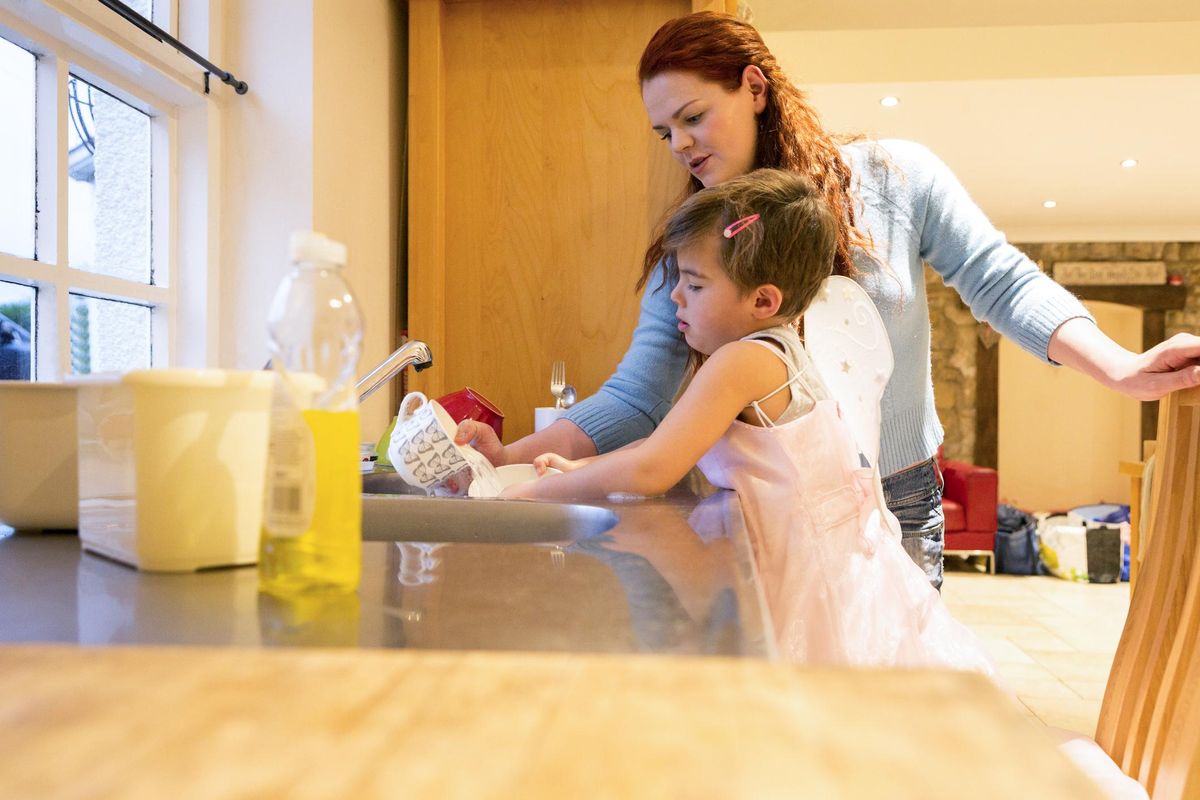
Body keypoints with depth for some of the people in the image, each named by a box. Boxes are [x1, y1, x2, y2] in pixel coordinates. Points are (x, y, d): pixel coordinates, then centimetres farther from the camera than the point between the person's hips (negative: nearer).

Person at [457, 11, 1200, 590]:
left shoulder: (898, 179, -7)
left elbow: (1004, 283, -3)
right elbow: (634, 399, -10)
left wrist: (1121, 368, -16)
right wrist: (514, 458, -23)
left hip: (897, 506, 0)